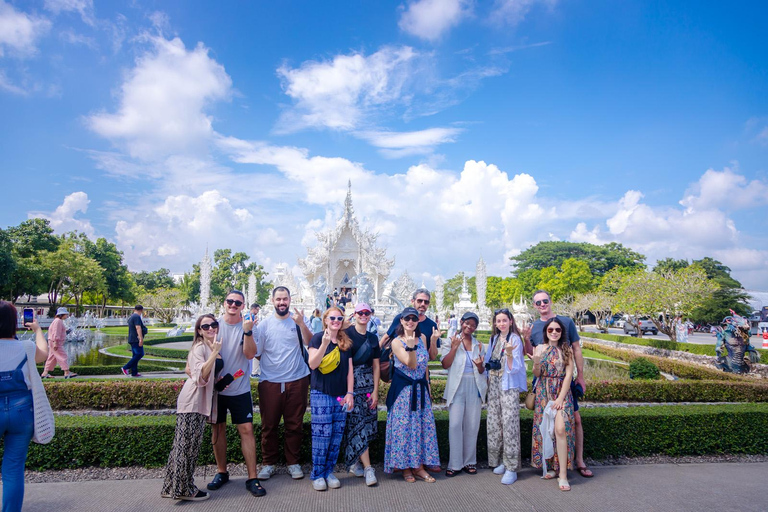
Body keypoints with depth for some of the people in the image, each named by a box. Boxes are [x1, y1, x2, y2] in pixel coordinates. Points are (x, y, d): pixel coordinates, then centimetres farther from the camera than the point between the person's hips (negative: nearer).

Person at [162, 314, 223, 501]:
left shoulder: (216, 346, 12)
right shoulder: (199, 347, -12)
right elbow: (201, 377, -24)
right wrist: (214, 353, -29)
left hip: (202, 401, 9)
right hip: (191, 401, -8)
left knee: (191, 444, 14)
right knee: (186, 445, -1)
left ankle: (174, 486, 25)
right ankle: (183, 489, 9)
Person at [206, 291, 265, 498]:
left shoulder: (247, 326, -5)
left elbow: (250, 354, -16)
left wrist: (248, 332, -29)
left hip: (240, 389, -1)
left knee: (246, 429, -3)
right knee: (218, 428, 12)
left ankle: (252, 478, 5)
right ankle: (221, 472, 31)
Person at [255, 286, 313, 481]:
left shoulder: (297, 321, 1)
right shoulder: (265, 324, 2)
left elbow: (311, 343, -11)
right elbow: (255, 352, 2)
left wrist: (302, 324, -23)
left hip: (297, 380, 0)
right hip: (270, 382, 0)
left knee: (295, 425, 9)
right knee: (269, 425, 9)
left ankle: (293, 462, 25)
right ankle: (268, 463, 25)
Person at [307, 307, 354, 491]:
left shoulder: (346, 342, 12)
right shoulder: (318, 337, -2)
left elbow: (349, 370, 12)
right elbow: (312, 364, -11)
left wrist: (350, 393, 4)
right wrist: (324, 344, -22)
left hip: (341, 396, 5)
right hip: (321, 394, -4)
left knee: (337, 436, 6)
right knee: (321, 434, -5)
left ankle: (329, 471, 19)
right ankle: (317, 474, 9)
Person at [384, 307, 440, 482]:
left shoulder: (422, 338, 4)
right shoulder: (396, 342, -11)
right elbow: (412, 365, -19)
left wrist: (427, 383, 14)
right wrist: (411, 347, -35)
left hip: (420, 388, 5)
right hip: (403, 389, -5)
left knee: (422, 425, 7)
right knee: (403, 426, 1)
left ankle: (419, 466, 19)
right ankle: (405, 467, 17)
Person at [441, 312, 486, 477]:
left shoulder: (478, 345, 12)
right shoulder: (453, 341, 2)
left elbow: (481, 371, 14)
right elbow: (445, 364, -9)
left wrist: (480, 365, -8)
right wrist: (454, 347, -17)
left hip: (475, 387, 3)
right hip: (457, 387, -3)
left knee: (472, 425, 5)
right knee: (455, 424, -8)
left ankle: (469, 462, 18)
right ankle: (455, 464, 2)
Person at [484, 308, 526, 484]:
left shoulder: (515, 339, -8)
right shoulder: (494, 339, 12)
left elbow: (514, 368, -14)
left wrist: (509, 353, -29)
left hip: (509, 386, -6)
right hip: (493, 385, 6)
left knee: (509, 425, -7)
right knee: (493, 424, 8)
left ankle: (511, 468, 1)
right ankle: (499, 460, 22)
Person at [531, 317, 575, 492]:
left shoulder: (566, 349, 0)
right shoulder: (540, 348, 4)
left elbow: (568, 374, -5)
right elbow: (536, 374, 4)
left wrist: (560, 398, -13)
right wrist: (536, 363, -19)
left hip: (562, 393, -2)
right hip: (543, 392, 2)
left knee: (560, 429, -16)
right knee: (545, 430, 4)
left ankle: (562, 474, -11)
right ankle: (552, 467, 19)